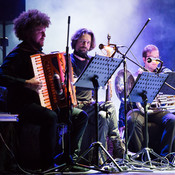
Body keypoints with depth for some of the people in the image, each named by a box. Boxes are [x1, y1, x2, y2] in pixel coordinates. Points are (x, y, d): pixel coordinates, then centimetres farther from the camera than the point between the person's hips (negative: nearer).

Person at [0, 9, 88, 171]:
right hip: (22, 105, -9)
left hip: (47, 103, 9)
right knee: (50, 117, -37)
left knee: (81, 115, -2)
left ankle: (71, 155, 0)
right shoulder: (18, 54, -10)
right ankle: (48, 164, -30)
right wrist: (26, 83, -30)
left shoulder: (39, 53, 18)